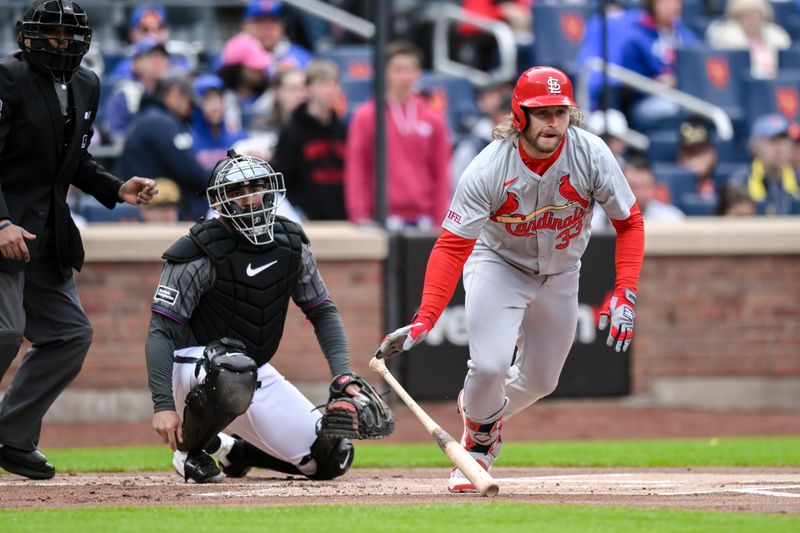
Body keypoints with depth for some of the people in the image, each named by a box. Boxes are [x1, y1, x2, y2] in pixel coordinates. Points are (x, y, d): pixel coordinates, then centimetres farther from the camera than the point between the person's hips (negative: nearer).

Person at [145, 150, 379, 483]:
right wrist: (164, 406, -30)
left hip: (259, 374, 6)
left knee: (332, 458, -2)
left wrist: (342, 373, -6)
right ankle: (191, 450, -11)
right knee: (235, 375, -42)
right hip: (194, 365, -6)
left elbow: (322, 312, 10)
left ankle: (234, 450, 23)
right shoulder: (200, 254, -17)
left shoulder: (291, 245, 1)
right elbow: (161, 332, -19)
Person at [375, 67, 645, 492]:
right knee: (489, 365, -22)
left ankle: (488, 413, 46)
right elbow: (451, 247, -30)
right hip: (498, 265, -3)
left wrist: (624, 294, -23)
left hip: (560, 275, 3)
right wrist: (425, 319, -41)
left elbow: (629, 222, -12)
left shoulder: (591, 155, -24)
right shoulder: (488, 169, -30)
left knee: (539, 381, 10)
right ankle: (478, 439, 12)